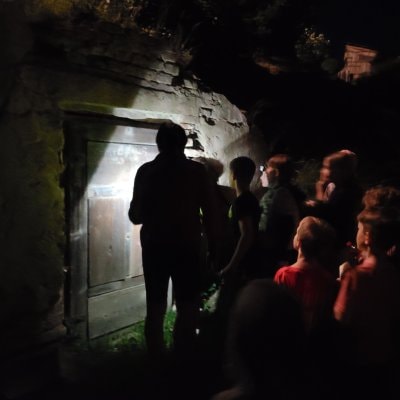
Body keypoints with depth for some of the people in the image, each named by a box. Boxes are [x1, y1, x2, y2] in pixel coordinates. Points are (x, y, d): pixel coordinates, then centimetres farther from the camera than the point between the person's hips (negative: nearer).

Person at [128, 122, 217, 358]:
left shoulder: (146, 171, 1)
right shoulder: (196, 171, -3)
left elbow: (136, 215, 4)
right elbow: (210, 212, -4)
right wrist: (213, 243, 5)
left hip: (154, 247, 2)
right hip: (187, 247, -2)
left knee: (155, 308, 11)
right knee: (188, 308, 8)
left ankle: (157, 360, 18)